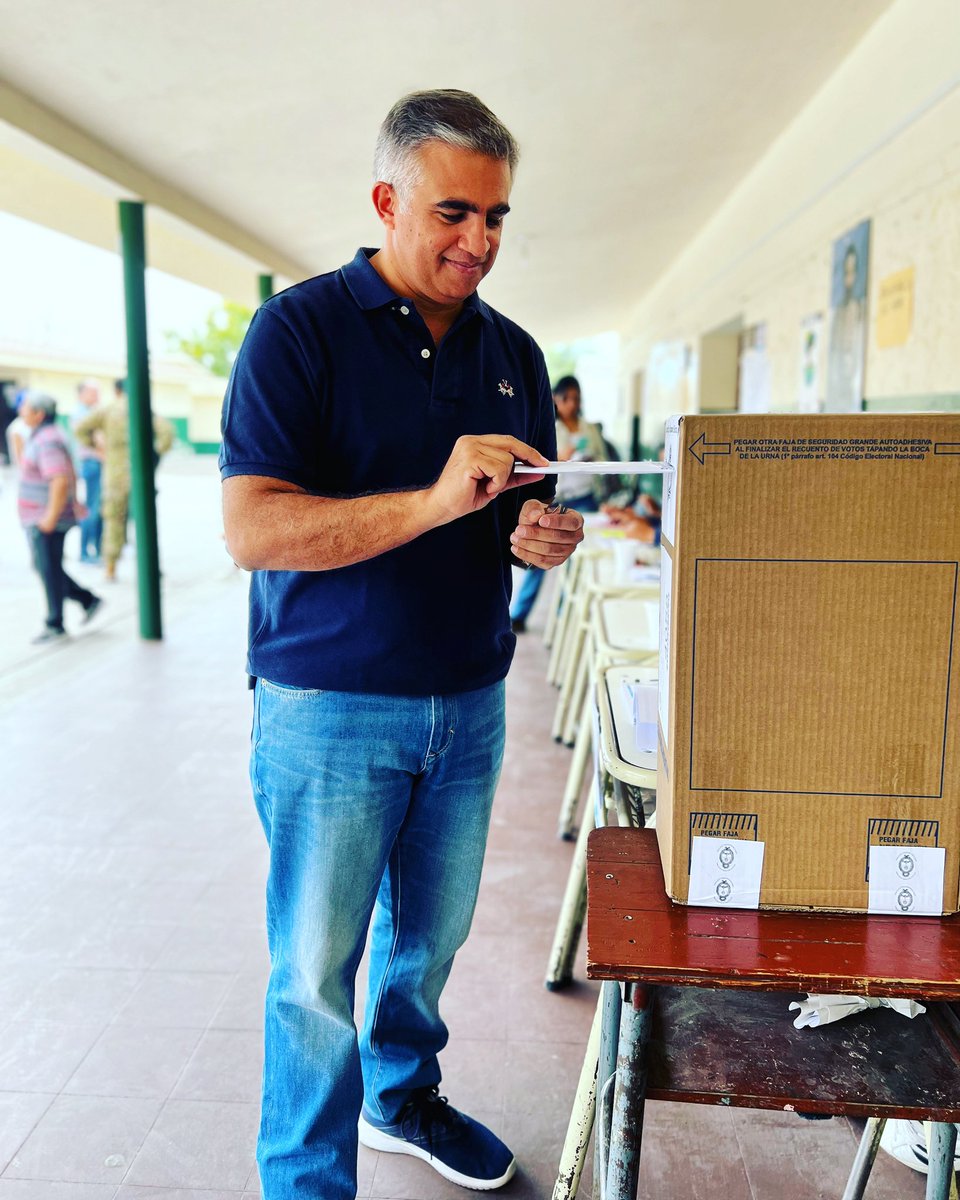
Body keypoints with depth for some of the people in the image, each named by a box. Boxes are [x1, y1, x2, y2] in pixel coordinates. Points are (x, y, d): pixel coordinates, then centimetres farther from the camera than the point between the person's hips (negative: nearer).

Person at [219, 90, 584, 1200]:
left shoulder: (512, 352, 9)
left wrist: (546, 535, -8)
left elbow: (534, 507, 17)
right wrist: (435, 502, -28)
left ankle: (402, 1097, 44)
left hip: (469, 702, 5)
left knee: (431, 934, 19)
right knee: (316, 971, 5)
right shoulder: (301, 328, -8)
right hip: (330, 709, -5)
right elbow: (252, 529, -17)